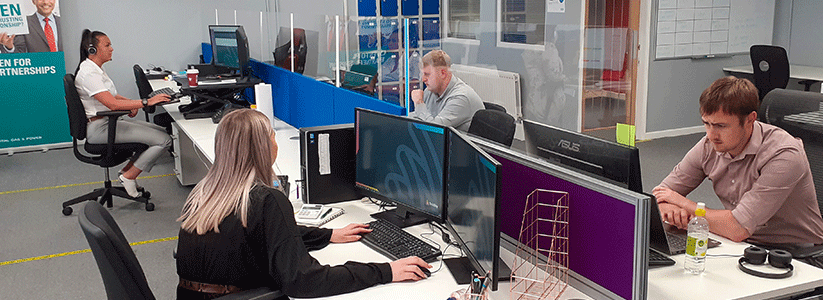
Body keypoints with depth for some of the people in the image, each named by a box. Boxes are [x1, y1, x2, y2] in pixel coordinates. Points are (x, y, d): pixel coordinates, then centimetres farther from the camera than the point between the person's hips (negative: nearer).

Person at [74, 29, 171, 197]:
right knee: (163, 140, -18)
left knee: (162, 132, 9)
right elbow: (112, 104, -27)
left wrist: (131, 102, 5)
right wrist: (146, 102, -27)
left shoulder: (96, 69, 13)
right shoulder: (88, 73, -19)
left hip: (110, 122, 11)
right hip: (100, 128, -11)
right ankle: (129, 177, -6)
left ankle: (127, 170, 11)